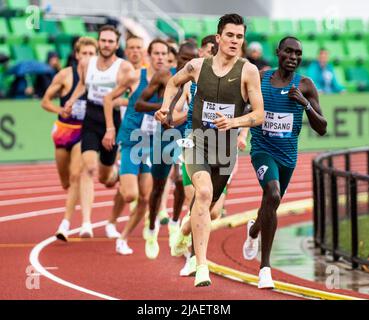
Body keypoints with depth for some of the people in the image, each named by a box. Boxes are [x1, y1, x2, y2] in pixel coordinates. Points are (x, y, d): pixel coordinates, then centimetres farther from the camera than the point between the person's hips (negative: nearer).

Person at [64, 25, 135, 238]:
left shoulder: (125, 68, -7)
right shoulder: (86, 64, 5)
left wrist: (115, 100, -23)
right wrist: (72, 100, 14)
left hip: (113, 122, -1)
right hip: (90, 121, 1)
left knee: (105, 177, 11)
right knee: (89, 168, -20)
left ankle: (115, 171, 53)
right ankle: (86, 223, -24)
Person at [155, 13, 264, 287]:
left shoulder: (248, 71, -5)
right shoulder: (198, 66, 0)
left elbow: (259, 115, -7)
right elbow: (174, 82, 23)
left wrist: (234, 122, -24)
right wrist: (165, 106, 8)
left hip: (227, 147, 2)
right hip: (198, 142, -2)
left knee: (208, 203, 17)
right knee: (203, 193, -26)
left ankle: (192, 252, 48)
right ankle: (202, 266, -32)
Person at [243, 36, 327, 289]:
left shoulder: (305, 86, -4)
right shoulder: (259, 79, -4)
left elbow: (322, 129, -5)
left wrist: (305, 104, -19)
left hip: (288, 155, 3)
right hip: (263, 150, -3)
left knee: (271, 201, 21)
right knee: (273, 195, -28)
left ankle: (253, 230, 60)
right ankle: (265, 266, -24)